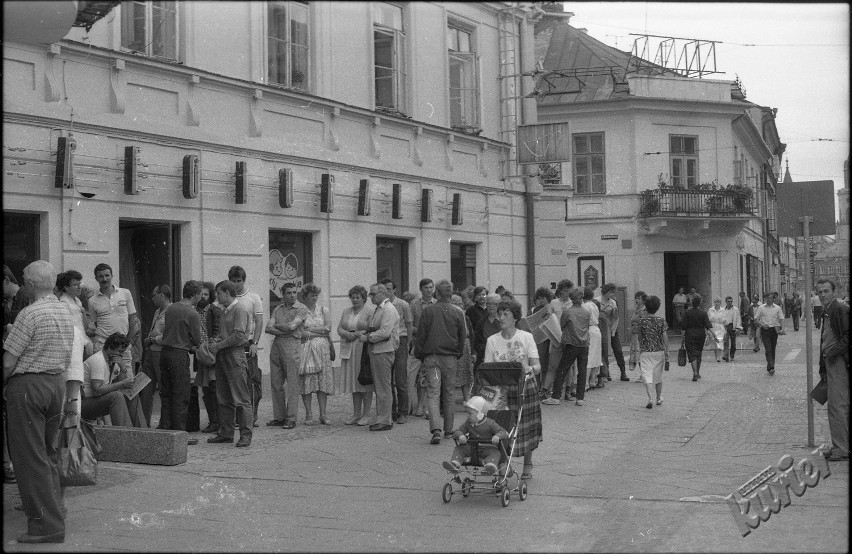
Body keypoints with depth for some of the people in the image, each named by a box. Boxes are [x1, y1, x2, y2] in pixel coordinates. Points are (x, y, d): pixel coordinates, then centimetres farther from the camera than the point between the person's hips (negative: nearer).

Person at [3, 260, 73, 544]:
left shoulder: (29, 314, -16)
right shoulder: (65, 312, 9)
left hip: (27, 385, -8)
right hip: (57, 382, 8)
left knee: (29, 456, -3)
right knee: (48, 452, 19)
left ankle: (47, 525, -5)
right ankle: (53, 506, 27)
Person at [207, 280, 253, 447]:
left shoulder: (241, 310, -9)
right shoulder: (224, 311, 19)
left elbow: (239, 336, -18)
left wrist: (219, 345, -12)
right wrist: (215, 343, 7)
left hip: (235, 355, -9)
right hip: (222, 355, 9)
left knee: (241, 398, -7)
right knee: (223, 398, 10)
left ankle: (246, 435, -5)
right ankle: (225, 433, 15)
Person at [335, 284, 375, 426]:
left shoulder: (370, 310, -4)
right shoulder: (346, 312, 17)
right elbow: (339, 329, 11)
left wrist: (357, 334, -16)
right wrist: (348, 334, -9)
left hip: (364, 350, -6)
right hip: (349, 351, 6)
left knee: (365, 381, -3)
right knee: (353, 381, 8)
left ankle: (366, 415, 2)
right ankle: (356, 414, 14)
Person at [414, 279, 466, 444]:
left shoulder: (428, 311, -6)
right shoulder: (458, 313, 0)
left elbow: (421, 335, -2)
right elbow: (462, 337, 6)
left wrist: (420, 356, 9)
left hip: (431, 357, -2)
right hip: (450, 358, 2)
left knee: (433, 394, -5)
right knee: (448, 394, 14)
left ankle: (436, 429, -21)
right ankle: (448, 429, 21)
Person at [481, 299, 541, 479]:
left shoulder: (526, 337, -2)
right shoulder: (492, 340, 2)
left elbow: (537, 366, -8)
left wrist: (530, 369, -29)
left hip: (525, 385, -1)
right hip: (502, 388, 1)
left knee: (527, 427, 4)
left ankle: (528, 465, 21)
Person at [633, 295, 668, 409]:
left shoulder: (642, 320, -4)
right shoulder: (661, 320, -4)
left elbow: (640, 337, 6)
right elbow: (665, 337, -5)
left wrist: (640, 350, 22)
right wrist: (667, 353, 0)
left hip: (645, 351, -2)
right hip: (659, 351, 2)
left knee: (647, 376, -4)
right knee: (658, 376, 17)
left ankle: (650, 398, -22)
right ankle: (659, 398, 30)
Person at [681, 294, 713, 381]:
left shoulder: (687, 313, -8)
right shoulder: (703, 313, -3)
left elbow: (684, 327, -5)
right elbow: (709, 326, -10)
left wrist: (683, 337, 2)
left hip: (690, 335, -2)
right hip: (701, 335, 3)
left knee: (692, 354, -3)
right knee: (698, 354, 16)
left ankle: (695, 373, -19)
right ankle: (698, 373, 24)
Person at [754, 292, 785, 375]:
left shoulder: (777, 308, 6)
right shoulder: (761, 308, 4)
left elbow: (781, 319, 3)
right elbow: (756, 318, 6)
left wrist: (782, 329, -11)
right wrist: (761, 324, -11)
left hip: (774, 330, 2)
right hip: (765, 330, -2)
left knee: (773, 349, 7)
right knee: (768, 349, -13)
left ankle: (770, 368, 17)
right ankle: (771, 367, -22)